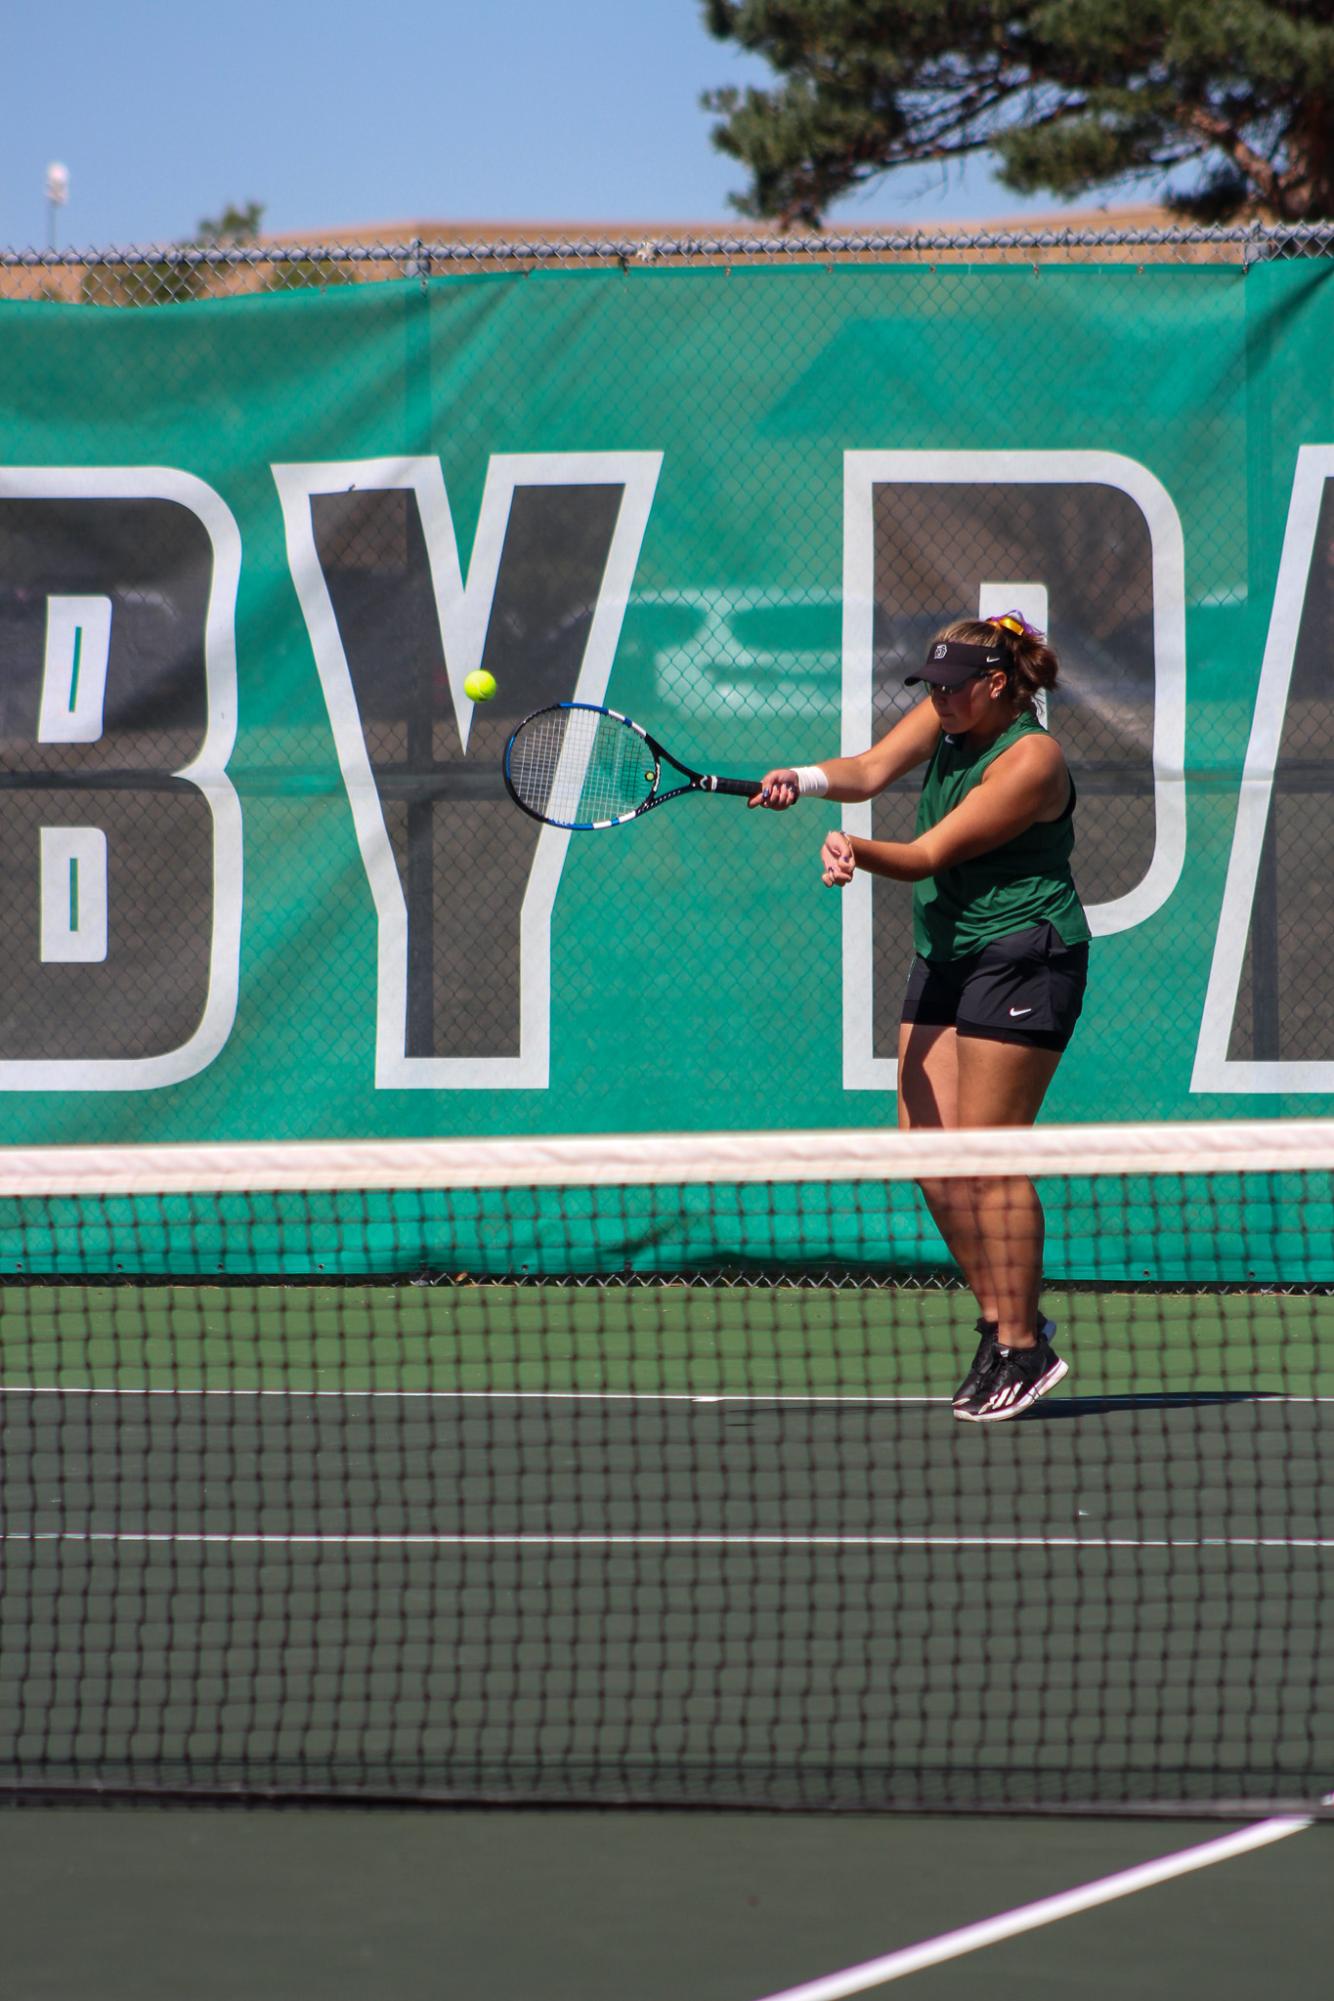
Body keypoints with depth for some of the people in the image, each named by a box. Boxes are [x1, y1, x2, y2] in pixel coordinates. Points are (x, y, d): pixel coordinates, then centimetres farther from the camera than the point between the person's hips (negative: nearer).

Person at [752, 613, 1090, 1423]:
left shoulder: (1030, 762, -18)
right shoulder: (949, 717, 6)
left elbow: (930, 855, -22)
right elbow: (874, 769, -7)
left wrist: (858, 850, -39)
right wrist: (809, 780, -27)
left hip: (1021, 957, -9)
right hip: (947, 956, 9)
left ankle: (1025, 1349, -4)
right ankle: (1003, 1320, 14)